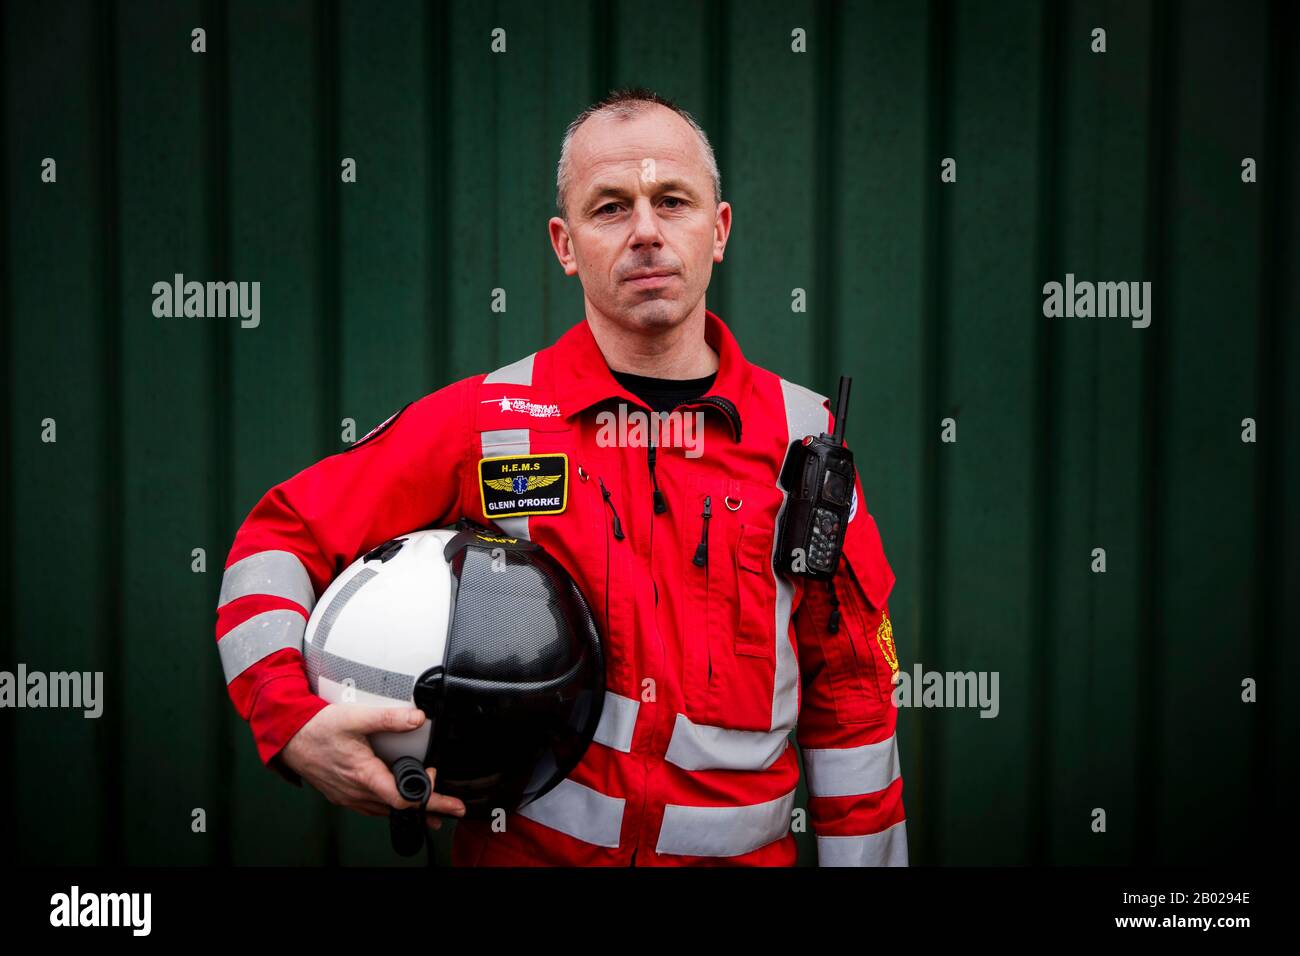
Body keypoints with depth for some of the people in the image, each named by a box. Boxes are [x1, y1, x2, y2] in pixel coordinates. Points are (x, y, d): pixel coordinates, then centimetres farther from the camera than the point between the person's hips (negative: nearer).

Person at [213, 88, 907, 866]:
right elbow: (281, 538, -4)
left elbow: (848, 693, 1)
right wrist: (293, 720, -19)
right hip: (523, 846, -1)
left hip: (743, 848, 2)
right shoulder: (485, 422, -9)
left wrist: (864, 854, 2)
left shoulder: (801, 434, -4)